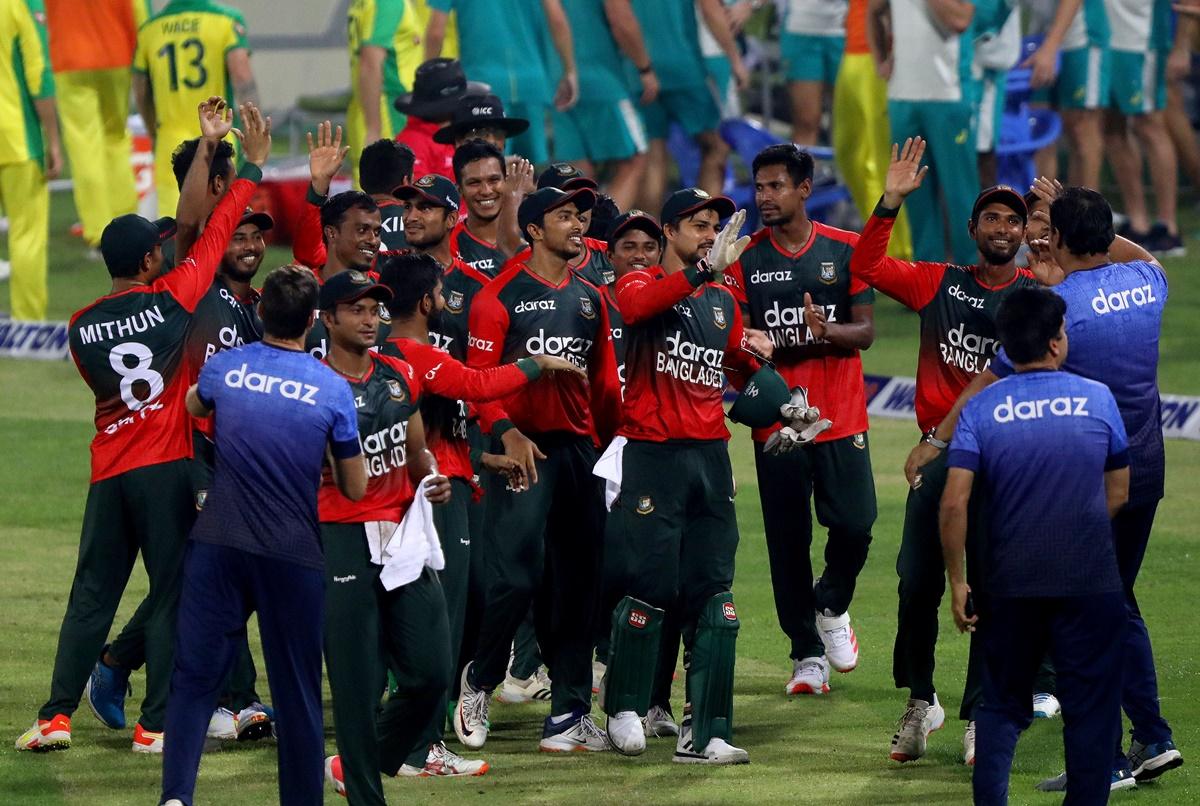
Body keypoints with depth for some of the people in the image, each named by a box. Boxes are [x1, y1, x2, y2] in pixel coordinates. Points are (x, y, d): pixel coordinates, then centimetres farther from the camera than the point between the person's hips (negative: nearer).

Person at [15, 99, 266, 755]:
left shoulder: (82, 327, 3)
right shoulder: (170, 301, -7)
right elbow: (214, 233, 0)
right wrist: (253, 164, 8)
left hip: (109, 472, 4)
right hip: (168, 467, -4)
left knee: (91, 594, 8)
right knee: (171, 595, 2)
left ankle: (56, 715, 2)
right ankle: (156, 722, -1)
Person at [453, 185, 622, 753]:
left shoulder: (589, 298, 15)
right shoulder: (501, 296, -4)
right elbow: (478, 377, -9)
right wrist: (507, 434, -23)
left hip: (581, 447, 6)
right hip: (523, 447, -6)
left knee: (577, 581, 5)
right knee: (516, 577, -13)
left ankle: (571, 712, 9)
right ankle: (478, 683, 9)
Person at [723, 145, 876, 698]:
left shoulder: (845, 251, 2)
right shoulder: (745, 259, 3)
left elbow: (865, 332, -1)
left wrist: (827, 330, -21)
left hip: (842, 418, 0)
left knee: (854, 525, -10)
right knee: (787, 541, 2)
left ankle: (832, 607, 20)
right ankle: (807, 654, 14)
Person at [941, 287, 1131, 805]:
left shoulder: (981, 409, -2)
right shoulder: (1097, 399, -2)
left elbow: (954, 503, -10)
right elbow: (1118, 493, 7)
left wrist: (957, 582, -1)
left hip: (1010, 586, 1)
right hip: (1091, 585, -1)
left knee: (1002, 707, 14)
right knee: (1091, 710, 6)